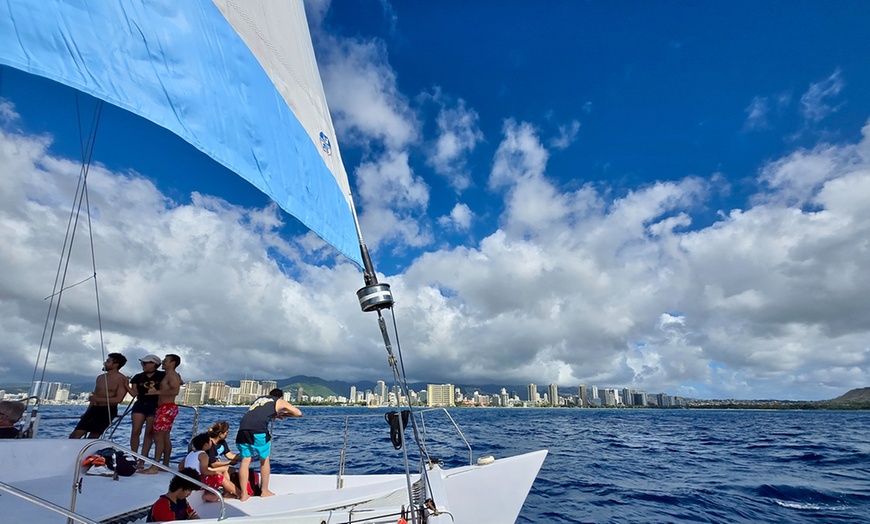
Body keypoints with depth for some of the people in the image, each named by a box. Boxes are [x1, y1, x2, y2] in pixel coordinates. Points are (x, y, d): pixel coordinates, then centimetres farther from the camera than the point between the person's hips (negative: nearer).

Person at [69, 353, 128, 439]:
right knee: (74, 436, 1)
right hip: (94, 409, 7)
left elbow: (118, 399, -16)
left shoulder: (121, 380, -9)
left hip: (108, 411, -7)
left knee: (92, 437, -7)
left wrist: (98, 399, -16)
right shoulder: (100, 378, 15)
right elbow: (94, 396, 21)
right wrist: (87, 412, 15)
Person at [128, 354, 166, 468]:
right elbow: (134, 393, 3)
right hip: (140, 405, 3)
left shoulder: (162, 376, 0)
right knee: (135, 431, -5)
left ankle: (142, 461, 6)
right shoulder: (138, 377, 9)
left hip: (154, 406, -3)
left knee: (149, 433, 0)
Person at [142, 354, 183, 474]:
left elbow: (175, 391, -25)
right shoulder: (169, 375, 19)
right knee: (165, 437, 13)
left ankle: (154, 467, -10)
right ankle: (165, 464, 20)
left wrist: (157, 392, -22)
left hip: (167, 408, -10)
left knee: (158, 437, -11)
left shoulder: (172, 375, -11)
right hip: (164, 409, 10)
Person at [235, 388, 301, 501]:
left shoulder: (259, 399, 32)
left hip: (243, 427, 4)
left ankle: (243, 494, 13)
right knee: (264, 459, 13)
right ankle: (264, 491, 22)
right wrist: (284, 414, 35)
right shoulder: (280, 402, 19)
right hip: (258, 429, -4)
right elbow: (298, 413, 20)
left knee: (245, 460, 11)